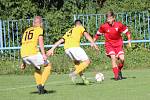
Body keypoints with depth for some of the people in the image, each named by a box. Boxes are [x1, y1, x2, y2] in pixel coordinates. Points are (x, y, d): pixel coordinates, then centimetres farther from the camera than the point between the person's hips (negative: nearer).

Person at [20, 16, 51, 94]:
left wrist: (24, 62, 30)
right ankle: (41, 85, -1)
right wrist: (43, 54, -15)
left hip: (23, 55, 6)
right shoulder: (39, 29, 11)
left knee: (37, 67, 30)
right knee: (48, 65, 12)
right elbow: (40, 41, -6)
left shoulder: (26, 31, 27)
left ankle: (39, 86, 20)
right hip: (33, 52, -6)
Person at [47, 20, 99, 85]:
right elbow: (86, 35, 1)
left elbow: (60, 41, 28)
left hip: (66, 49, 6)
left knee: (77, 62, 28)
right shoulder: (80, 28, 20)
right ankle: (74, 73, -17)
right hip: (74, 47, -6)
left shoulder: (69, 31, 33)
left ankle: (83, 78, 18)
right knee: (87, 61, -1)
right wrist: (93, 43, -11)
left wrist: (52, 49, 26)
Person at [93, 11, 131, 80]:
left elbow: (127, 32, 3)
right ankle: (116, 75, -20)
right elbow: (98, 34, 5)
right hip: (109, 45, -1)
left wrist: (129, 40, -4)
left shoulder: (119, 25, -10)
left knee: (122, 59, -15)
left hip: (118, 45, 1)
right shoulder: (104, 26, -10)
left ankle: (119, 70, 16)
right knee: (113, 57, -23)